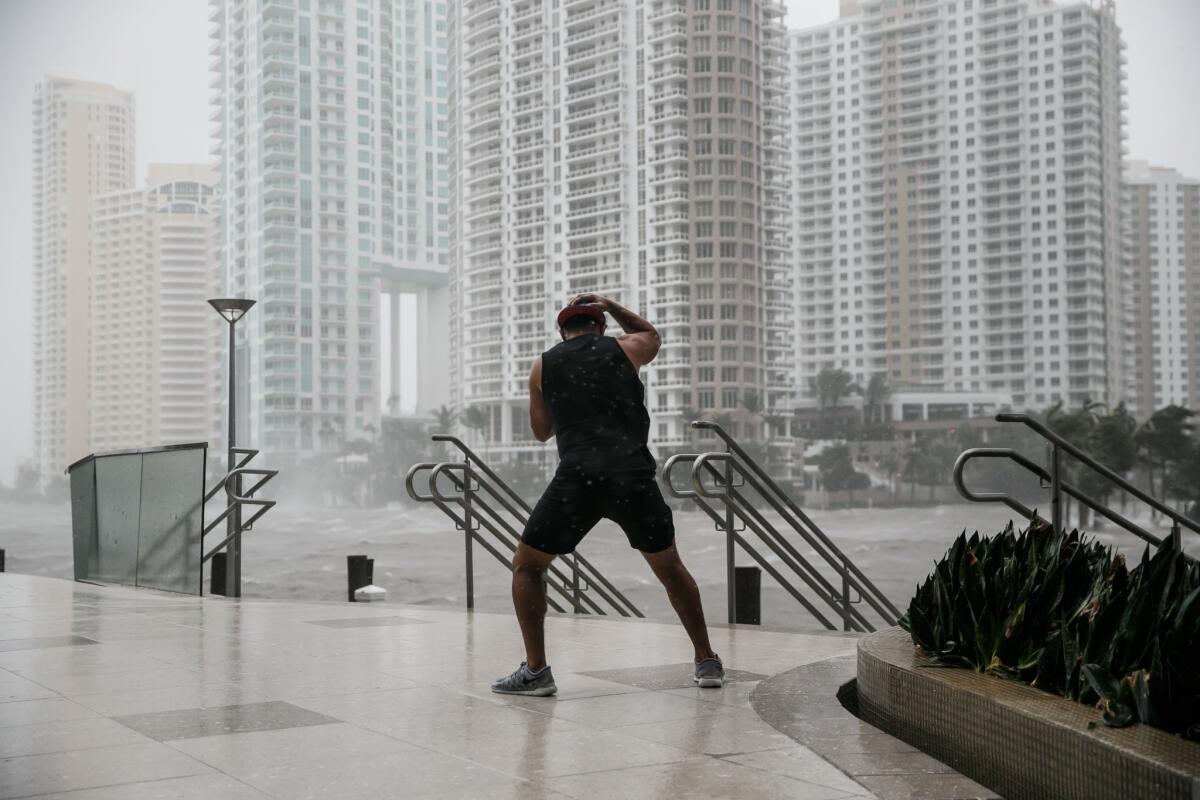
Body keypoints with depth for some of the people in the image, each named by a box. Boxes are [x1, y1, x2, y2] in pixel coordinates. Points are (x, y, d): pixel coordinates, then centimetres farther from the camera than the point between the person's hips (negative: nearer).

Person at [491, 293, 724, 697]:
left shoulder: (543, 366, 15)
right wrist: (610, 306, 38)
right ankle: (707, 661, 23)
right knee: (670, 568, 22)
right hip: (633, 476, 1)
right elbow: (652, 335, 39)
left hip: (578, 478, -1)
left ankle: (535, 670, 7)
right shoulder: (624, 349, 15)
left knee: (526, 566, 16)